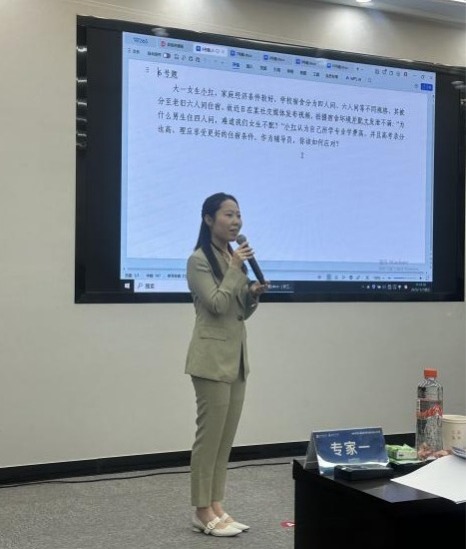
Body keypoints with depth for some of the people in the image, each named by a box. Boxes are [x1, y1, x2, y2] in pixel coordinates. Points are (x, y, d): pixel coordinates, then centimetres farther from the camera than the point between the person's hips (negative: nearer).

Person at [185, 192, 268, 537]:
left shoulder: (234, 256, 15)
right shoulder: (200, 260, -9)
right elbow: (217, 305, -19)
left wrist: (254, 295, -2)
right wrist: (235, 269, -15)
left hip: (237, 356, 8)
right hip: (213, 358, -8)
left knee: (226, 437, 10)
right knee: (210, 436, -3)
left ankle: (216, 506, 18)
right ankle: (202, 512, 6)